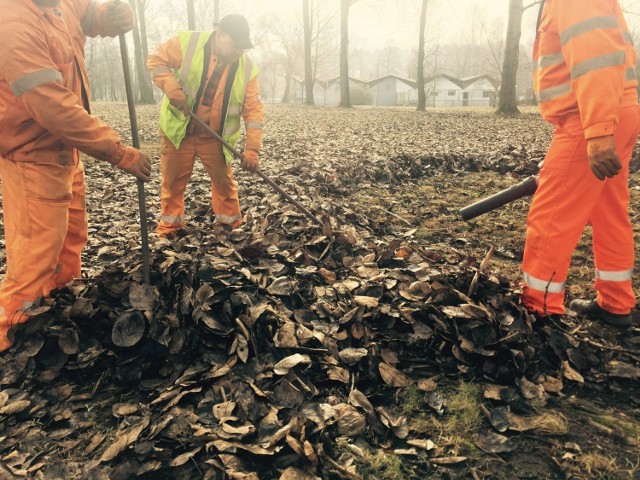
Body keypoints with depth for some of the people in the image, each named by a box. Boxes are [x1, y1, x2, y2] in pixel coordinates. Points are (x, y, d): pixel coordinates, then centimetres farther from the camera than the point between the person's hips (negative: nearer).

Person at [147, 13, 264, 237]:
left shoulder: (247, 68, -7)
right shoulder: (187, 43, -13)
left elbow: (254, 110, -11)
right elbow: (156, 60, -4)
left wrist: (252, 149, -20)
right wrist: (172, 89, -22)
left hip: (215, 137, 1)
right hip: (178, 130, -1)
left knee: (224, 181, 9)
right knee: (172, 182, 8)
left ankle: (230, 226, 29)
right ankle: (169, 229, 25)